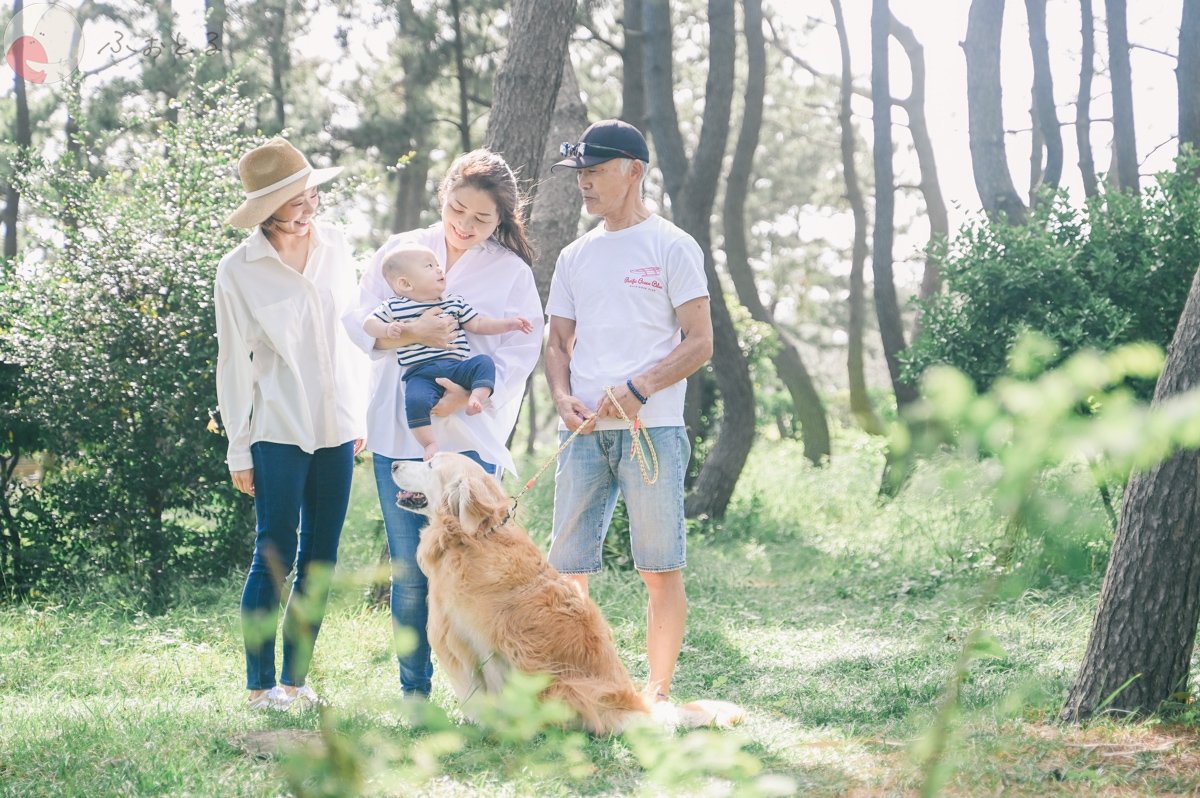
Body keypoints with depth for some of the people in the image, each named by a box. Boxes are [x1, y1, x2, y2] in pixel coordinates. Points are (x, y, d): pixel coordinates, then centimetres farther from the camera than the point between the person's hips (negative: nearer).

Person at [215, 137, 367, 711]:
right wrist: (239, 450, -3)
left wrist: (359, 415, 12)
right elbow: (234, 364, -4)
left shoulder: (335, 247, 3)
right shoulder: (238, 271, -9)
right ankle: (260, 685, 6)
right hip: (278, 431, -5)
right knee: (274, 556, -3)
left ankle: (295, 678, 17)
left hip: (336, 428, 5)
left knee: (320, 560, 8)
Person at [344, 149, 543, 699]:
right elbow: (359, 322, 4)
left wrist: (470, 392, -19)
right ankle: (414, 691, 14)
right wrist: (410, 332, -15)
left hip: (469, 435, -2)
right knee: (409, 569, 4)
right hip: (397, 435, 2)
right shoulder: (400, 250, 9)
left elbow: (517, 358, -1)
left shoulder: (512, 272, 4)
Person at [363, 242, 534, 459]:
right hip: (420, 373, -4)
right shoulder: (394, 307, 11)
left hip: (457, 367, 4)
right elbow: (369, 323, 13)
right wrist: (388, 329, -8)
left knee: (484, 362, -22)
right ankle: (429, 444, -24)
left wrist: (508, 324, 12)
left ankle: (477, 396, -35)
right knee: (416, 400, -32)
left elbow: (478, 324, 22)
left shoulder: (455, 303, 21)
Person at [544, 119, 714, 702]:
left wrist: (637, 390, -16)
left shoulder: (671, 248, 1)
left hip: (651, 429, -5)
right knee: (567, 566, 3)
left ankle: (659, 692, 5)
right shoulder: (575, 257, 17)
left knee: (661, 567, -2)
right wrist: (563, 397, -1)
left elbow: (699, 342, -3)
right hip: (584, 433, 5)